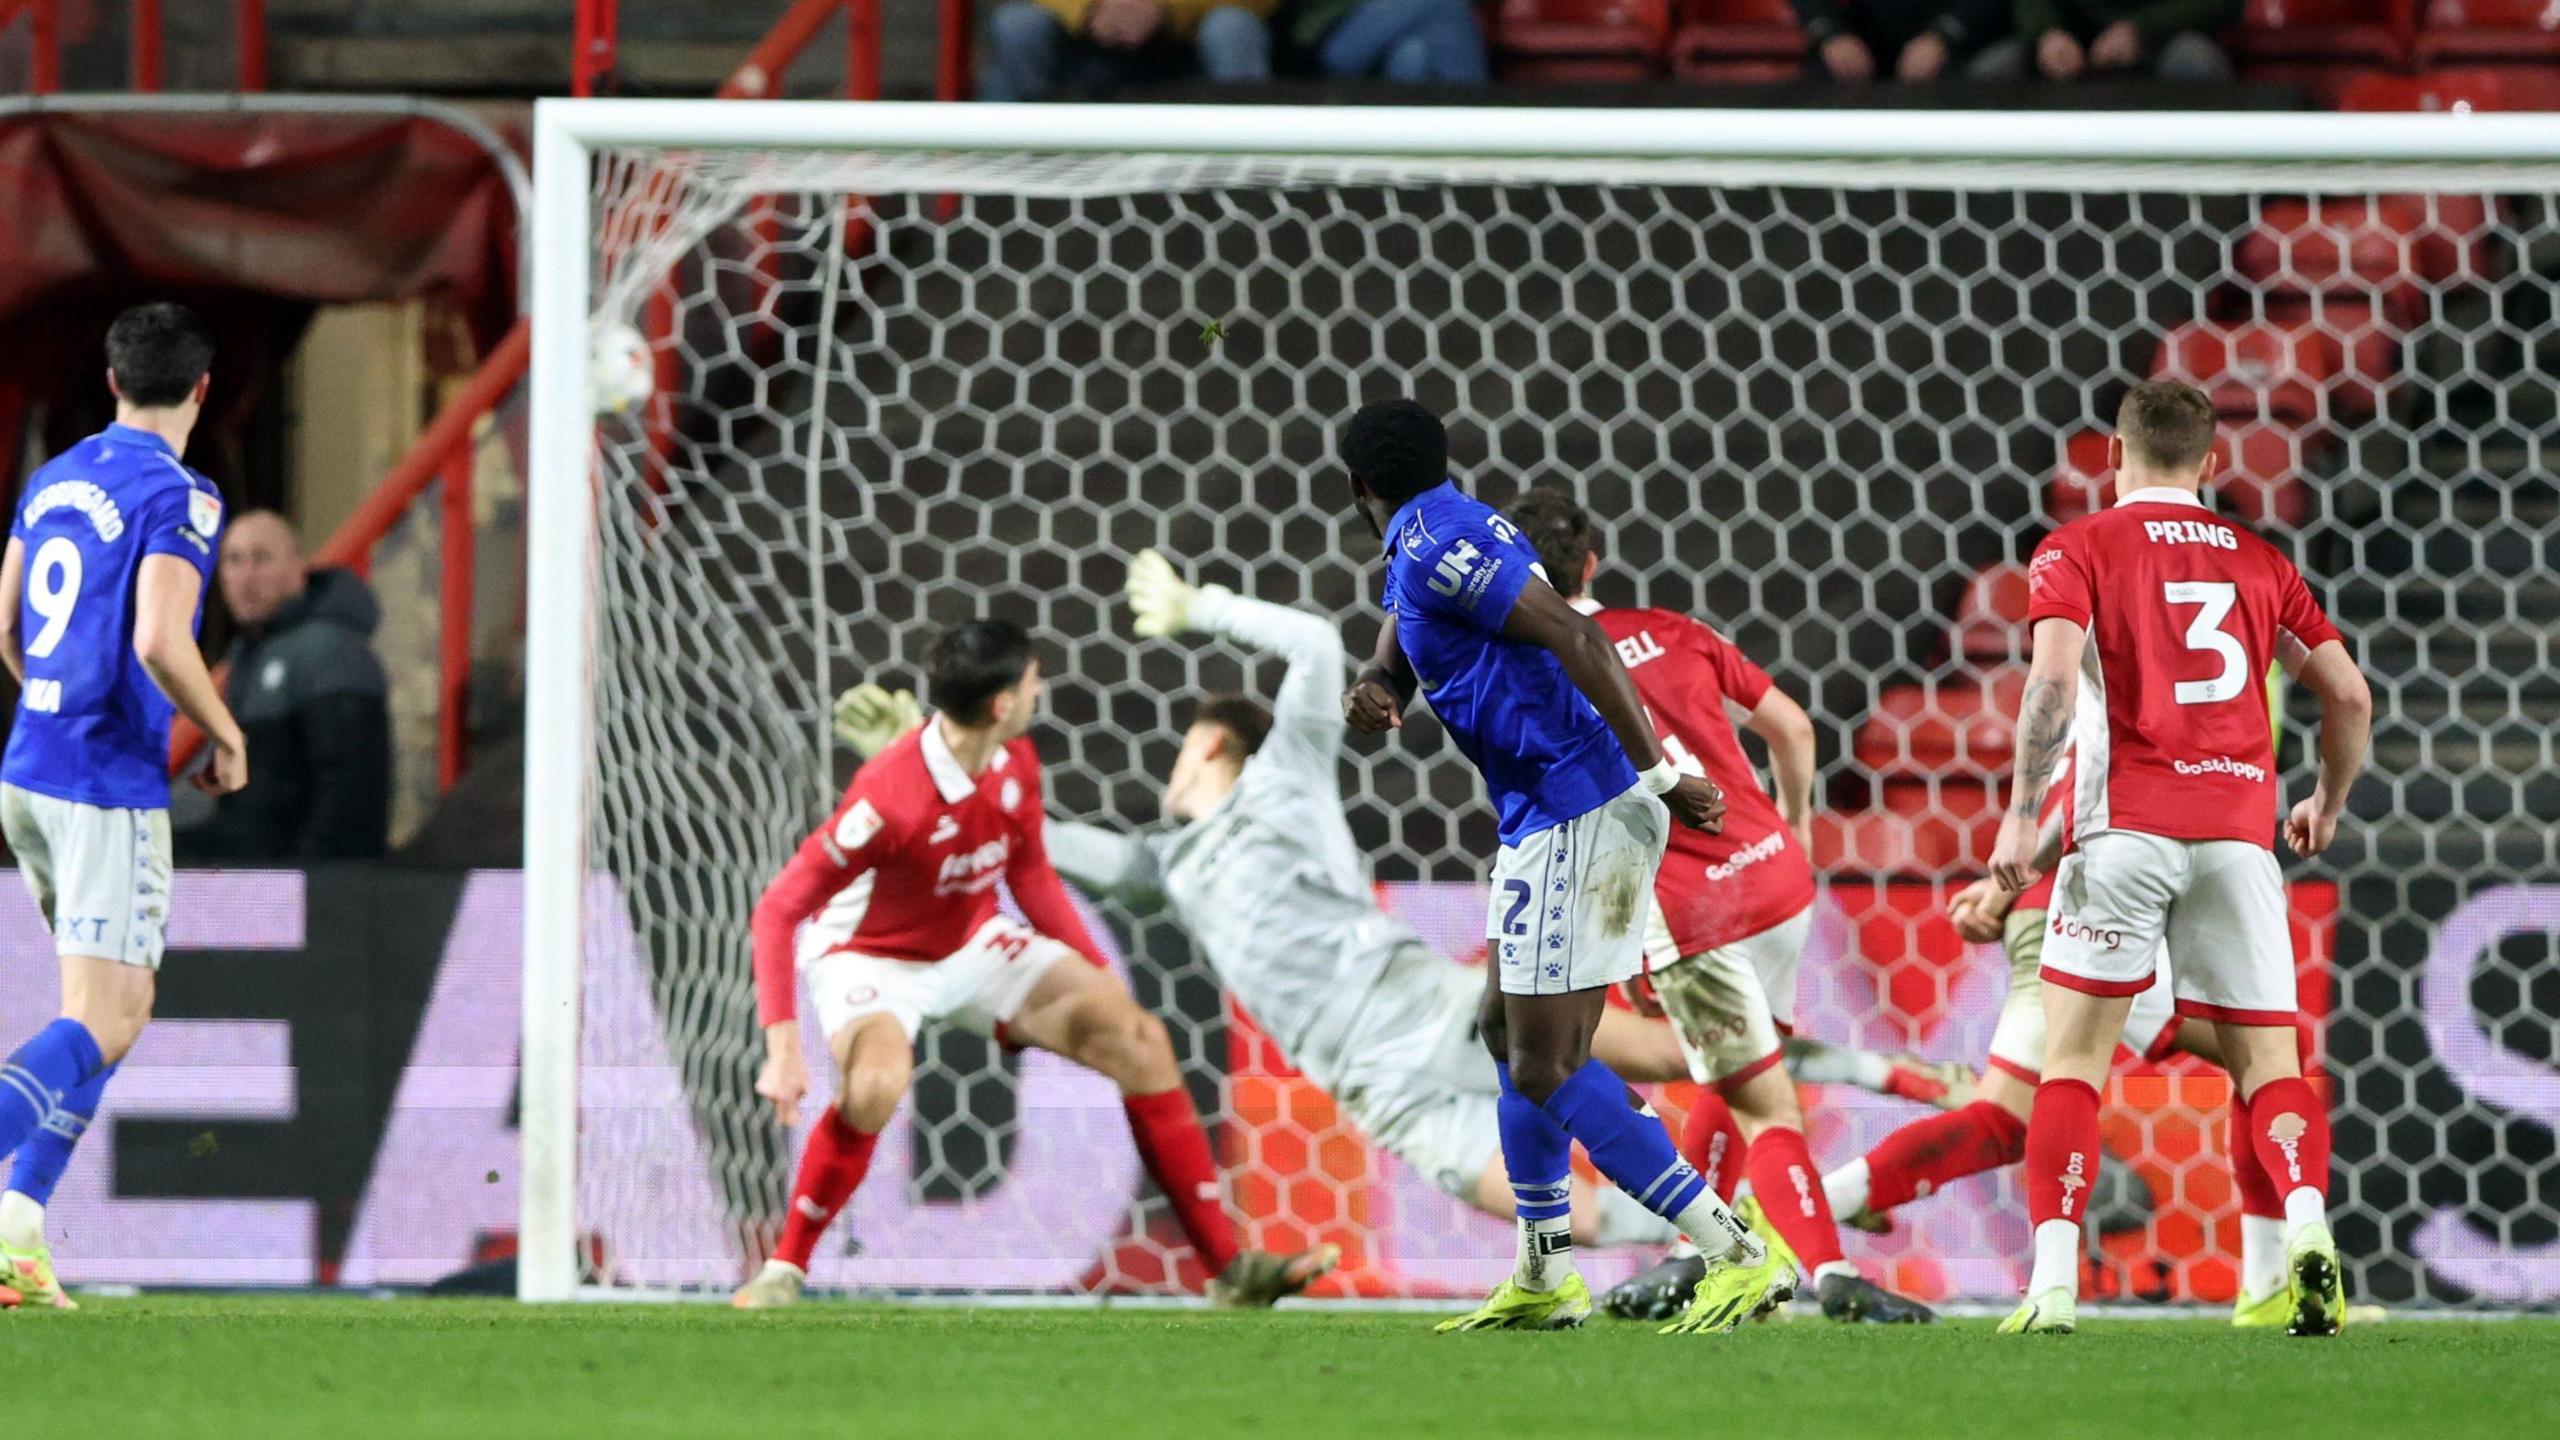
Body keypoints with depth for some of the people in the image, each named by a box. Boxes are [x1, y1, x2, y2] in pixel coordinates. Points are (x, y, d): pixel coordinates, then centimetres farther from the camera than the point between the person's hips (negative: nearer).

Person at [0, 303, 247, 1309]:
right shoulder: (178, 497, -12)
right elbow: (158, 642, -23)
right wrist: (227, 736, -7)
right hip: (111, 786, -8)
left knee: (109, 1008, 16)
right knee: (101, 1027, -9)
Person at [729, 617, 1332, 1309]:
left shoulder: (1015, 765, -10)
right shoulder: (890, 797, -34)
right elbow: (779, 909, -30)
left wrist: (1098, 971, 7)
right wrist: (783, 1049, -36)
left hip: (977, 942, 7)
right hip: (870, 959, -7)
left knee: (1138, 1038, -4)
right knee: (876, 1085, -39)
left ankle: (1231, 1268, 3)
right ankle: (782, 1271, -19)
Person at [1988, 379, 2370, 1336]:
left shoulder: (2078, 550, 5)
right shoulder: (2259, 563, 16)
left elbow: (2053, 676, -11)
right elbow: (2349, 694, 13)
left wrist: (2021, 816, -10)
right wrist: (2329, 803, 29)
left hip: (2126, 827, -2)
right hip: (2238, 828, 3)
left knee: (2072, 1059, 3)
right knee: (2267, 1062, 4)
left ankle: (2054, 1280, -9)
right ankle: (2308, 1223, -23)